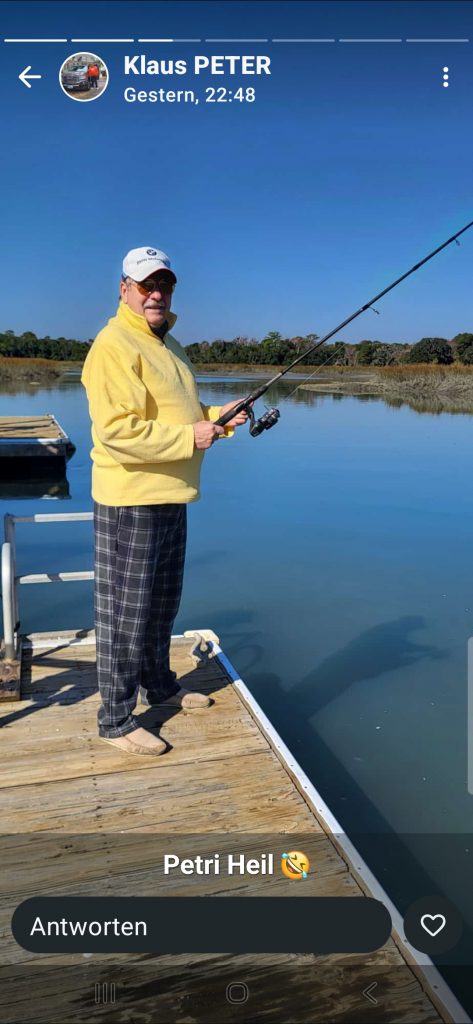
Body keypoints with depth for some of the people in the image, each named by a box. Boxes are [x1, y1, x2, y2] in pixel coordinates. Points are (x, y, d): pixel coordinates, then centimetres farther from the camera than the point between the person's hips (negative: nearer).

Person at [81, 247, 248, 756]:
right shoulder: (114, 346, -15)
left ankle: (161, 685, 40)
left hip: (169, 498, 10)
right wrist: (188, 437, -22)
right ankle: (115, 720, 14)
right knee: (124, 613, 0)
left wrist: (217, 417, 6)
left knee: (162, 604, 22)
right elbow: (115, 430, -24)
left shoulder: (166, 344, 16)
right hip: (130, 502, -9)